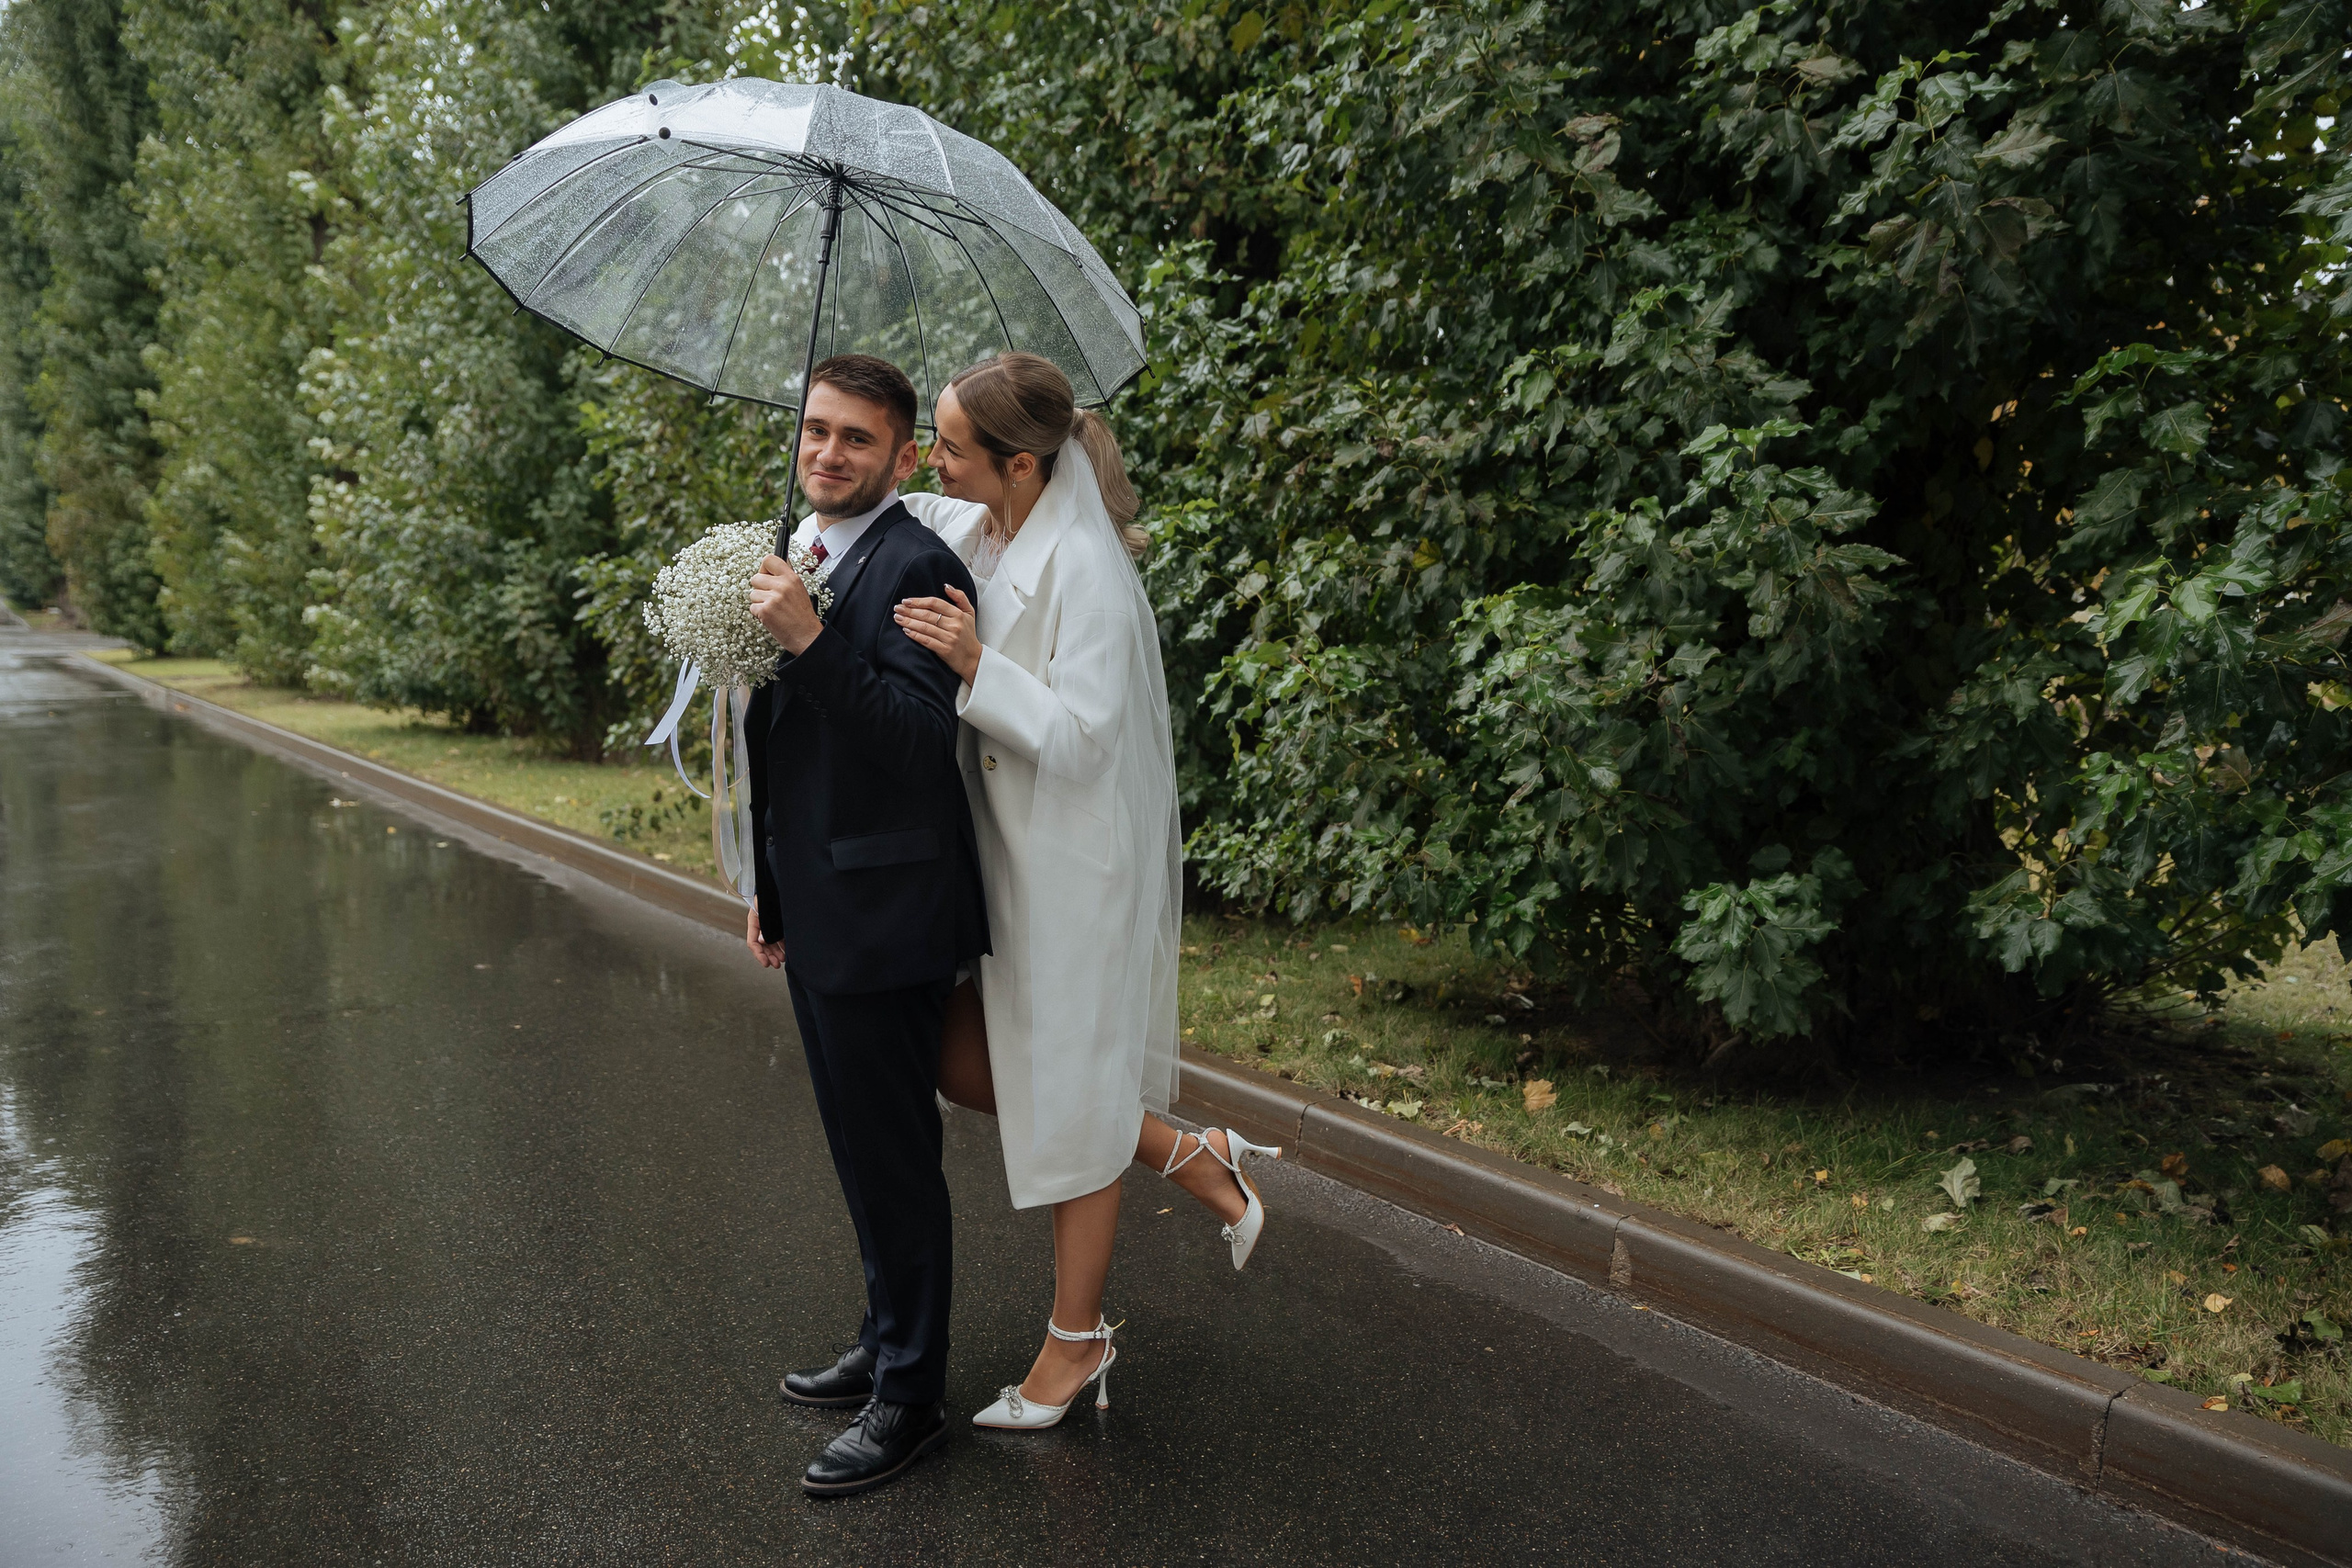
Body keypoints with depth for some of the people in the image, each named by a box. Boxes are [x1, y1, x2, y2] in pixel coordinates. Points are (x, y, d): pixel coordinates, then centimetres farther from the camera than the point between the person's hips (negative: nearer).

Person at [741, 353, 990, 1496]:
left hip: (884, 916, -9)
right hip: (817, 914, 9)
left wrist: (809, 640, -31)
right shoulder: (796, 557, 13)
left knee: (893, 1155, 2)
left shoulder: (914, 565, -15)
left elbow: (924, 737, -25)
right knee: (860, 1146, 21)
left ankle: (910, 1396, 18)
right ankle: (885, 1343, 38)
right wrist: (769, 890, 22)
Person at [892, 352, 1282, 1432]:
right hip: (1004, 855, 9)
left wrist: (979, 667, -34)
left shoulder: (1083, 568, -21)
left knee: (1070, 1100, 5)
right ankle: (1189, 1158, 28)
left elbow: (1080, 736, -23)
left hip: (1076, 866, -9)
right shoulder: (981, 532, 3)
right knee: (963, 1064, 13)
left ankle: (1077, 1342, 26)